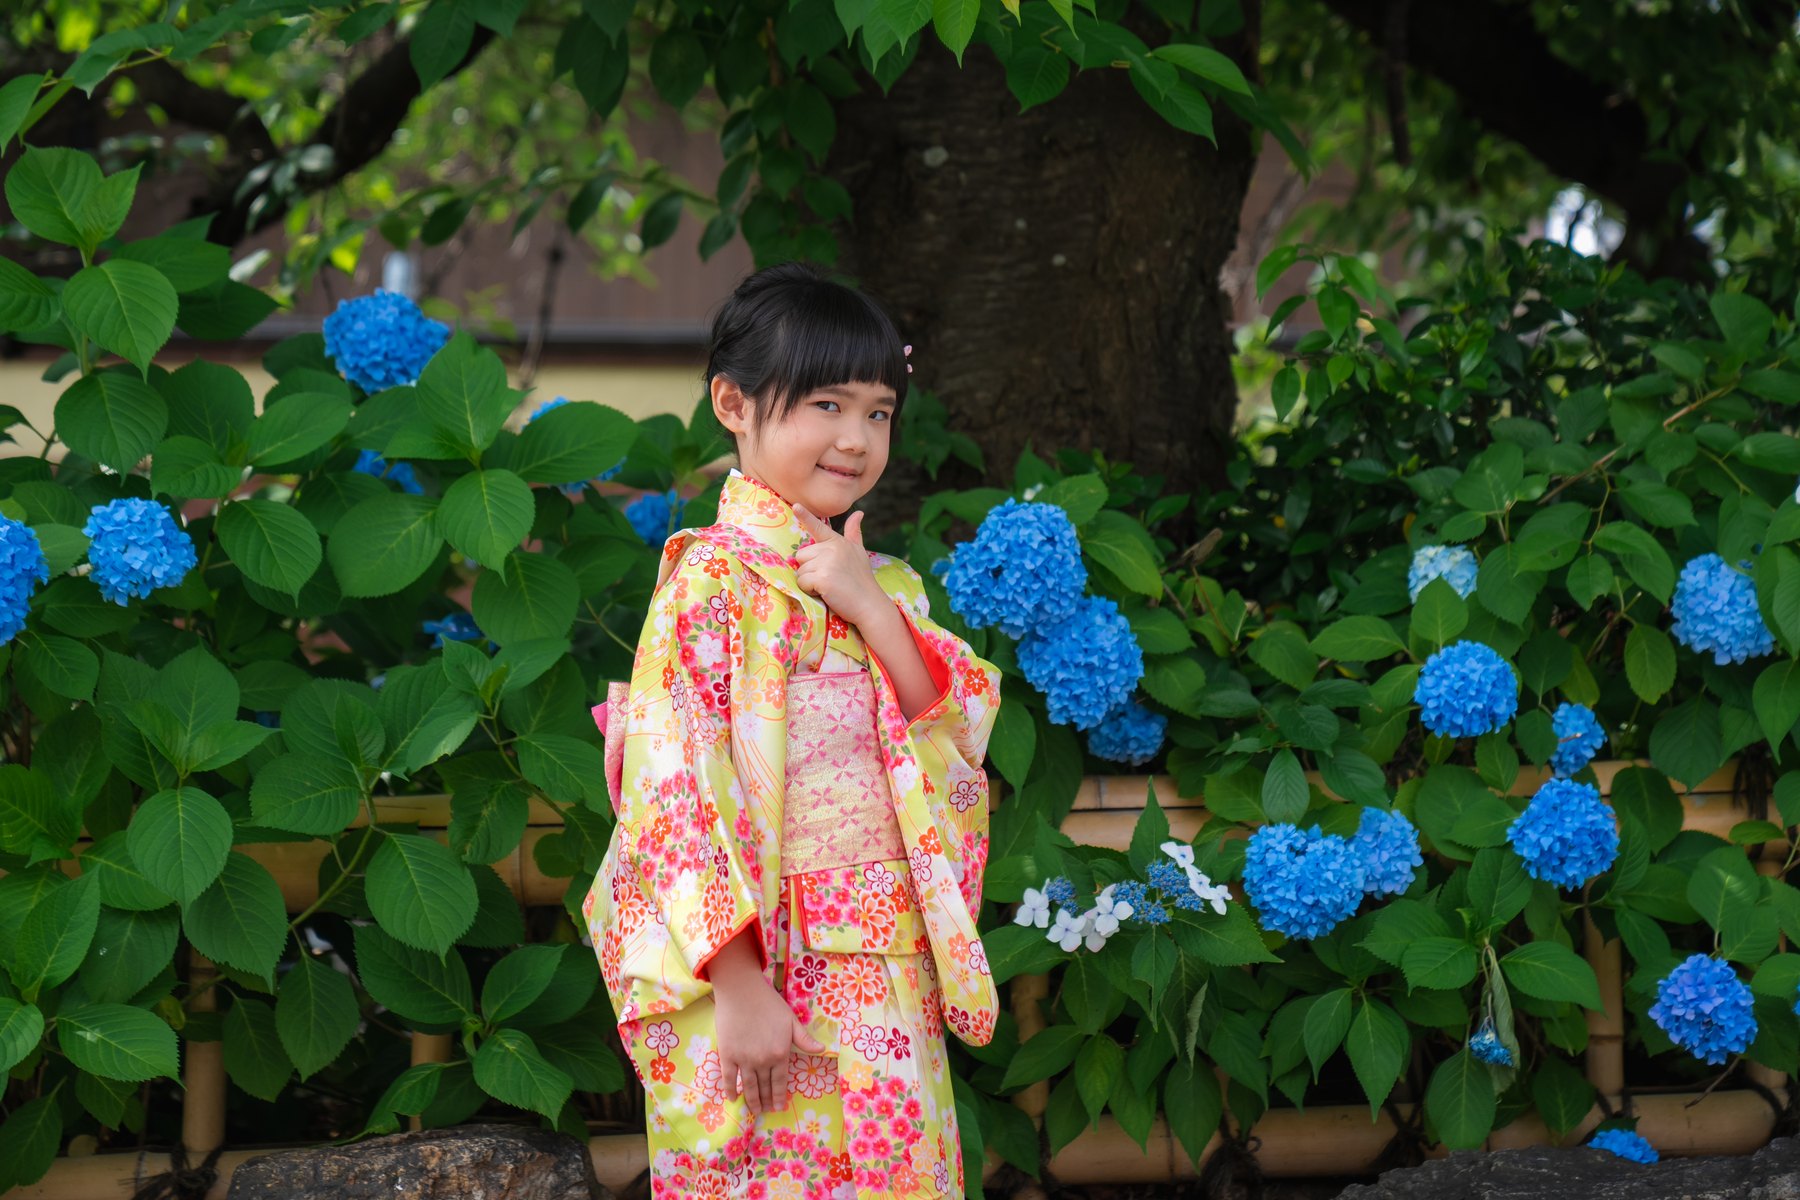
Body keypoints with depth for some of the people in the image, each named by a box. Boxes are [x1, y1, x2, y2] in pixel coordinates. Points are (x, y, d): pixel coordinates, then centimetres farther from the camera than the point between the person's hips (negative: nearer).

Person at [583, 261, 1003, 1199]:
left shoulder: (881, 582, 14)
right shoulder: (713, 578, -8)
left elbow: (956, 737, 5)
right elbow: (675, 789, -15)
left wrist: (872, 607, -7)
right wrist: (741, 989, -20)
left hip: (891, 981, 6)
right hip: (763, 974, -6)